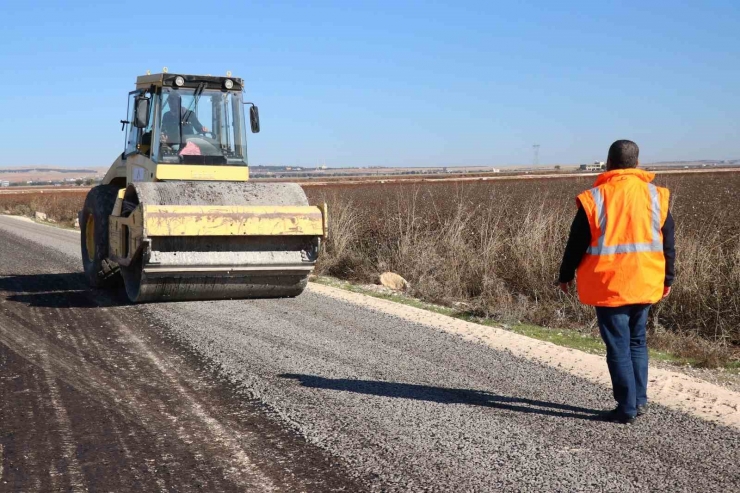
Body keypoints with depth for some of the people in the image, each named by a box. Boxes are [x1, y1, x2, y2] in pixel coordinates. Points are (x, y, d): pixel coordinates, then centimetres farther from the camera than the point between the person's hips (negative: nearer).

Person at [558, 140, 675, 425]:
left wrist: (565, 276, 11)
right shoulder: (655, 195, 1)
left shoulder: (595, 198, -8)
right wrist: (667, 279, 17)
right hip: (644, 284, 4)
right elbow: (667, 243, 7)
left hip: (609, 287, -3)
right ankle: (639, 401, 18)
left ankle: (626, 408, 5)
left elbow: (577, 243, -3)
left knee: (618, 347, 3)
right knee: (637, 342, 18)